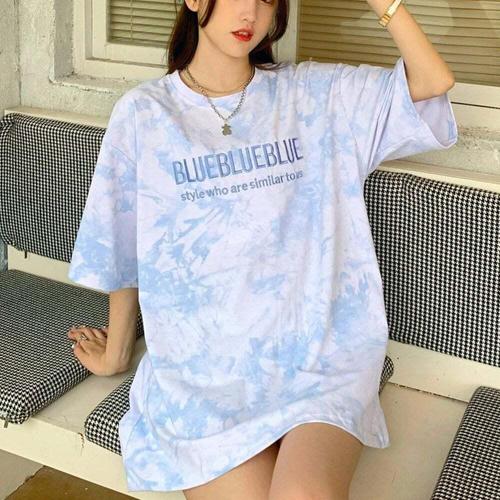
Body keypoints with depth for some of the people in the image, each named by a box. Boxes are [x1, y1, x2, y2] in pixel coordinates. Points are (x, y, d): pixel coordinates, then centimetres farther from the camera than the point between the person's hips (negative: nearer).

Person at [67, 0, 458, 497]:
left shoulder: (314, 94, 6)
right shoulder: (143, 112, 2)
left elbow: (434, 82, -3)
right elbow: (122, 251, 9)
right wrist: (116, 354, 19)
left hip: (318, 359, 0)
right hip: (202, 372, 0)